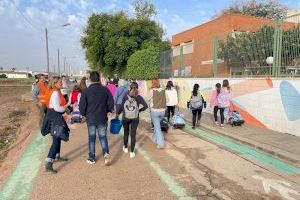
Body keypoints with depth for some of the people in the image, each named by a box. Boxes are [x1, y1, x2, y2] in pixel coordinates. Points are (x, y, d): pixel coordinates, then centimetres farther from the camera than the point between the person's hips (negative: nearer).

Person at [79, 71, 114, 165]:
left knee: (91, 138, 12)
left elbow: (82, 106, -9)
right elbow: (111, 103, -2)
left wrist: (84, 114, 11)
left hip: (90, 119, -1)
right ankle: (106, 153, -7)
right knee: (103, 136, 13)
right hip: (102, 118, 1)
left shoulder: (86, 91, -10)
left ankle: (92, 159, 21)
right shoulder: (105, 90, -5)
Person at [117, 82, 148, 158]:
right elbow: (145, 106, -12)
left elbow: (121, 106, -12)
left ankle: (125, 148, 38)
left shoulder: (126, 96, -11)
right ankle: (132, 152, 13)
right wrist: (139, 110, 3)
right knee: (133, 134, 9)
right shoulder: (138, 97, -8)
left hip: (125, 118, 0)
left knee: (126, 133, 19)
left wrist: (118, 112, 4)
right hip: (135, 118, 0)